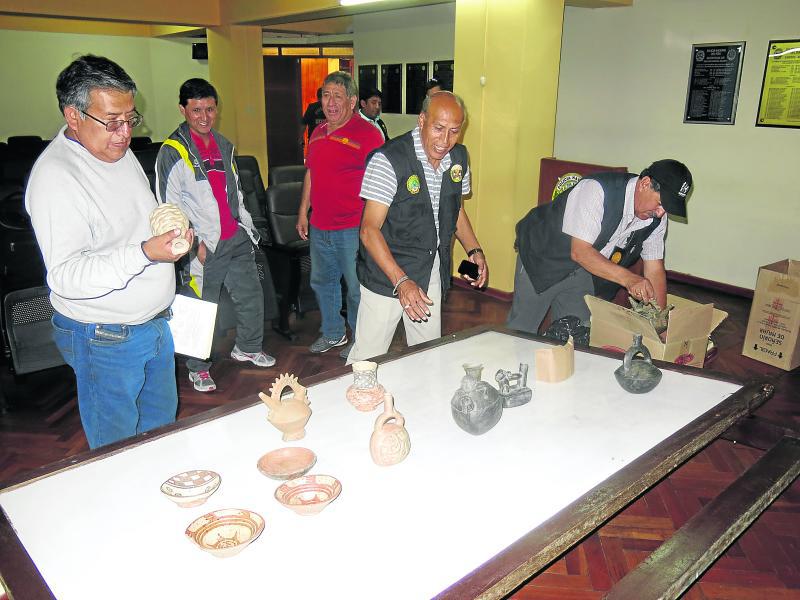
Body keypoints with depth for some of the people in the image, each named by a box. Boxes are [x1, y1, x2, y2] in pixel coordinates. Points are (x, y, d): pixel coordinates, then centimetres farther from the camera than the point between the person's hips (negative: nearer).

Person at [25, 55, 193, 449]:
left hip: (154, 323, 8)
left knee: (162, 425, 23)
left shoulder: (122, 152, 6)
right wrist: (144, 253, -37)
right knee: (117, 447, 10)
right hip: (105, 339, -8)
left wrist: (174, 235, 10)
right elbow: (67, 276, -28)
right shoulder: (54, 176, -22)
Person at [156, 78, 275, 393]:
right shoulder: (173, 152, -9)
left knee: (252, 296, 16)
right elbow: (170, 205, -11)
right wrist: (195, 243, -14)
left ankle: (247, 347, 39)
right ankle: (198, 368, 21)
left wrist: (247, 226, 16)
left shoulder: (224, 146, 13)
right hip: (204, 246, -7)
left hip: (237, 240, 7)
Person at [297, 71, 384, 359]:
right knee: (322, 281, 19)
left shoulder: (367, 133, -11)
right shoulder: (317, 134, 12)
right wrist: (303, 212, 19)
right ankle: (333, 333, 38)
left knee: (357, 287, 4)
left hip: (353, 228, -8)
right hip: (319, 226, 8)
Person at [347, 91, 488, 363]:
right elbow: (369, 229, -22)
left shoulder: (459, 157, 1)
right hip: (387, 273, -6)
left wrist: (474, 250, 2)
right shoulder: (388, 160, -20)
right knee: (368, 358, -1)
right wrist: (401, 281, -32)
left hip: (432, 273, 6)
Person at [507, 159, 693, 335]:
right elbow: (579, 251, -35)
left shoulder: (657, 217, -9)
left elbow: (655, 269, -4)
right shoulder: (596, 190, -31)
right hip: (543, 256, -6)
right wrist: (627, 278, -43)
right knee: (523, 330, 0)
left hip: (582, 272, 6)